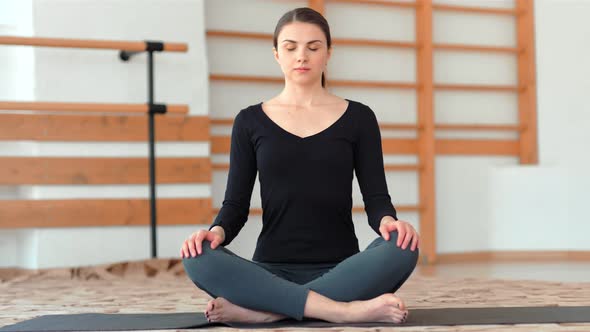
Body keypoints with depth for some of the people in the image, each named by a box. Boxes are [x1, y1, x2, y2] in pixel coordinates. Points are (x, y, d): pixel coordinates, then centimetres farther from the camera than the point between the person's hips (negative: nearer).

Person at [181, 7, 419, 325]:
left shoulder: (358, 117, 6)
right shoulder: (251, 121, 7)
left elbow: (376, 197, 0)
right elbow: (236, 203, 4)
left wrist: (389, 222, -24)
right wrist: (217, 231, -19)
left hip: (340, 271, 0)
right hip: (272, 271, 0)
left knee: (403, 248, -32)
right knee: (199, 259, -30)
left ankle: (262, 309, -30)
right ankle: (348, 308, -34)